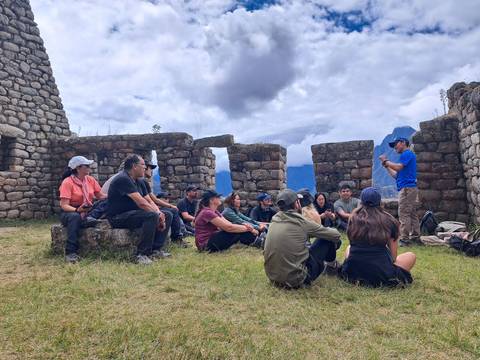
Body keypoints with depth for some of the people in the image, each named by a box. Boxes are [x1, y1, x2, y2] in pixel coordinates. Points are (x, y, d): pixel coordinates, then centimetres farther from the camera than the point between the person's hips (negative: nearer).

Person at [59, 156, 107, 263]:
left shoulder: (90, 179, 4)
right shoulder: (67, 182, -12)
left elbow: (101, 196, 4)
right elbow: (64, 205, -17)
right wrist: (77, 210, -36)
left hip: (88, 211, 4)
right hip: (70, 212, -4)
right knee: (75, 217, -41)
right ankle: (70, 252, -37)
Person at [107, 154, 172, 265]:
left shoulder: (139, 182, 13)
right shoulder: (123, 179, -18)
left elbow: (149, 201, 8)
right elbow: (141, 203, -26)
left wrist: (160, 214, -9)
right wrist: (158, 214, -18)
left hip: (133, 214, 10)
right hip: (118, 217, -9)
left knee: (167, 216, 1)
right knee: (152, 216, -32)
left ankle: (156, 250, -4)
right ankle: (141, 254, -25)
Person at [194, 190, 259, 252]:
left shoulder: (215, 212, 12)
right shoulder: (207, 213, -19)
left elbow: (229, 224, 4)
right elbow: (228, 227, -23)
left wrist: (245, 225, -13)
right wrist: (248, 229, -14)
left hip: (212, 242, 9)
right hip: (206, 244, -9)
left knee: (238, 228, 0)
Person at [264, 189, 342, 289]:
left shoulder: (274, 221, 2)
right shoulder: (302, 222, -13)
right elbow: (335, 235, -1)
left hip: (273, 278, 6)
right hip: (296, 280, -6)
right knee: (327, 239, 7)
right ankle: (332, 264, 34)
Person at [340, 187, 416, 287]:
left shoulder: (354, 217, 4)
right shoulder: (389, 221, -1)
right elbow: (393, 255, 4)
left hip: (353, 272, 2)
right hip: (381, 274, -1)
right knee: (411, 256, 22)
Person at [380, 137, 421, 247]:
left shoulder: (407, 153, -5)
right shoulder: (407, 155, 25)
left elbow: (399, 167, -21)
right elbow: (397, 175, 21)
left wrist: (386, 161, -8)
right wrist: (386, 166, 15)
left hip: (407, 188, -10)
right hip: (411, 188, 10)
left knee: (404, 214, -10)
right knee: (412, 214, 11)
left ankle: (404, 239, -10)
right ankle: (415, 238, 15)